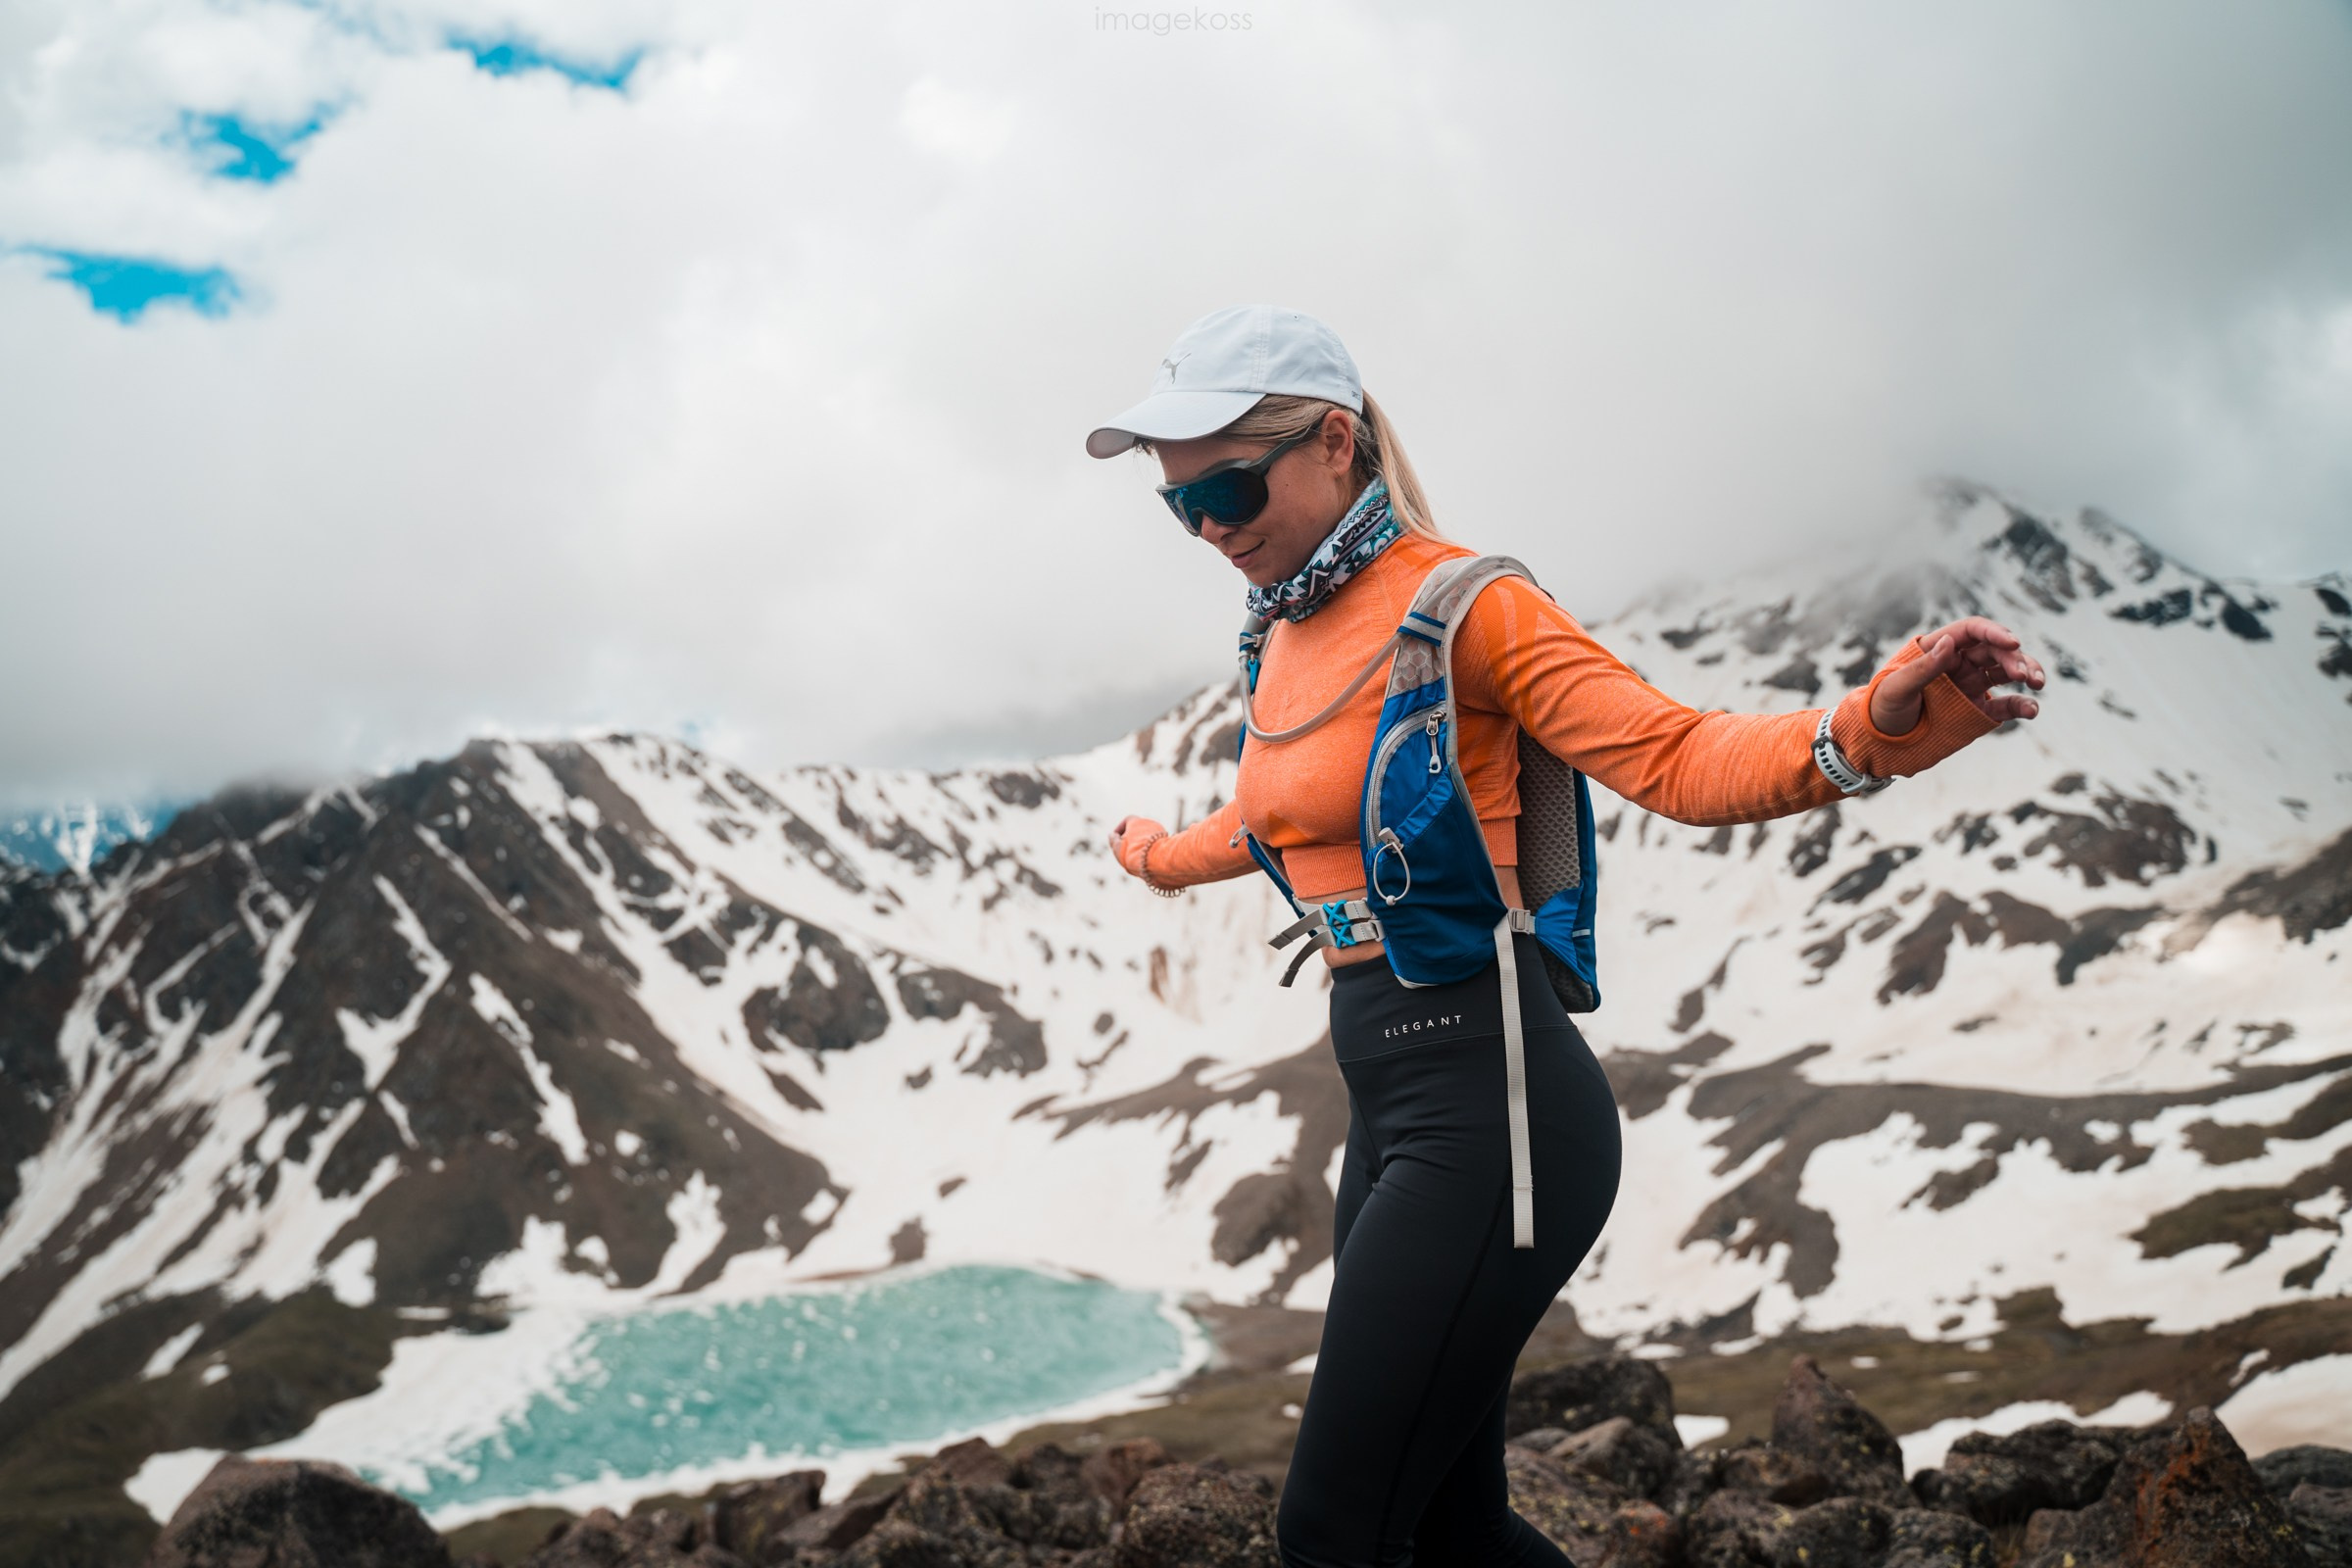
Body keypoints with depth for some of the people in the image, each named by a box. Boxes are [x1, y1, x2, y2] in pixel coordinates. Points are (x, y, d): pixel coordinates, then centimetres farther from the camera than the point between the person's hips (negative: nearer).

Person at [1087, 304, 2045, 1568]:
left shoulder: (1454, 601, -10)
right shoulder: (1287, 633, 13)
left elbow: (1675, 760, -19)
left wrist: (1875, 725, -37)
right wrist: (1159, 858, 53)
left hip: (1484, 1106, -8)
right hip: (1393, 1102, 8)